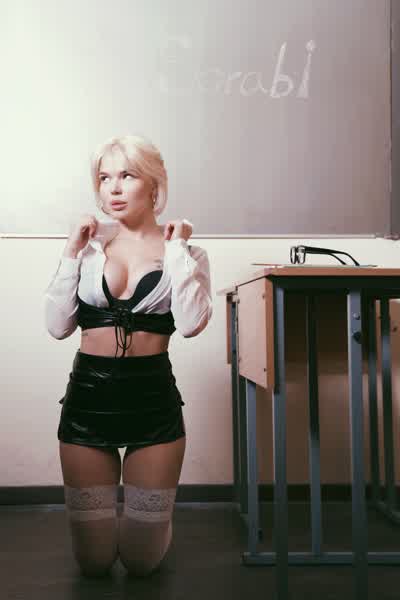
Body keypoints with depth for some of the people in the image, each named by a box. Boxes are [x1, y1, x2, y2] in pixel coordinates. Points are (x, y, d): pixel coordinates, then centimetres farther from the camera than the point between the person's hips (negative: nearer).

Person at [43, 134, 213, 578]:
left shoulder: (187, 253, 1)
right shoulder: (89, 248, 5)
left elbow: (190, 323, -17)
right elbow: (58, 326, -3)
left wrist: (175, 247, -11)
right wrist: (72, 251, -6)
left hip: (153, 396, -1)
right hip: (88, 396, 2)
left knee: (142, 562, 9)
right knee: (93, 563, 11)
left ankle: (143, 523, 43)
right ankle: (106, 519, 45)